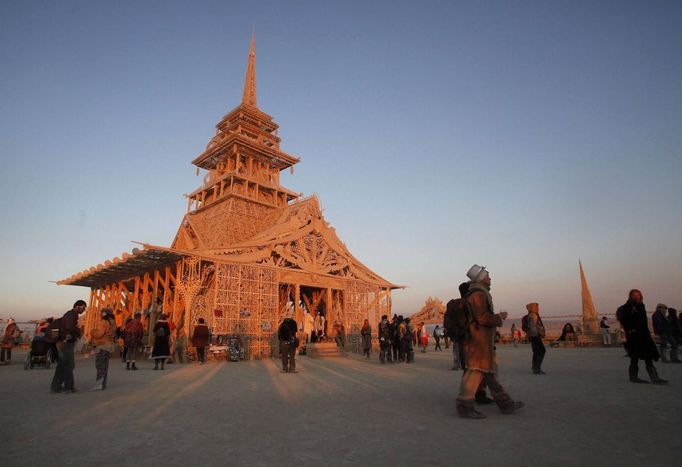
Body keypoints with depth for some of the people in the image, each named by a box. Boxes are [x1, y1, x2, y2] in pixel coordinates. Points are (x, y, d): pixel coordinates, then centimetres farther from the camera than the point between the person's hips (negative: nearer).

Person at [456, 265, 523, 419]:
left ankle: (505, 404, 24)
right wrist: (500, 317, -7)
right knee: (476, 371, -8)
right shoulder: (478, 294, -14)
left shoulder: (480, 293, 20)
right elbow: (483, 318, -20)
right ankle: (465, 406, -4)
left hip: (481, 340, 11)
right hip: (479, 340, -11)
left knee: (489, 372, 14)